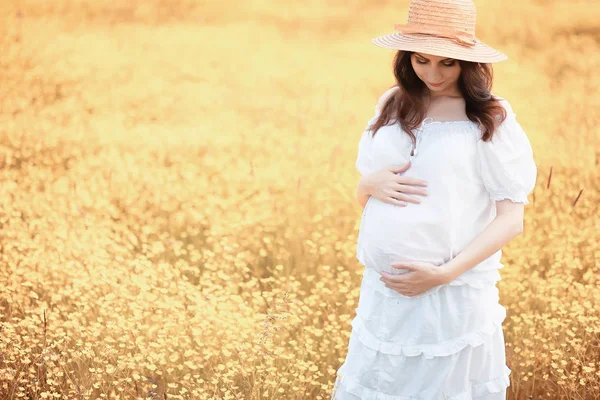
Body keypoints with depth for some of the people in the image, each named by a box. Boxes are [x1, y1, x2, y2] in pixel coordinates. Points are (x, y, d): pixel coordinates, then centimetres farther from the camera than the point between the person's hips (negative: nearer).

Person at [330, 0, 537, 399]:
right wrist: (372, 185, -8)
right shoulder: (393, 105, 7)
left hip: (453, 292, -4)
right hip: (384, 287, 5)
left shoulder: (492, 119, -7)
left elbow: (511, 219, -9)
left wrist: (444, 273, -19)